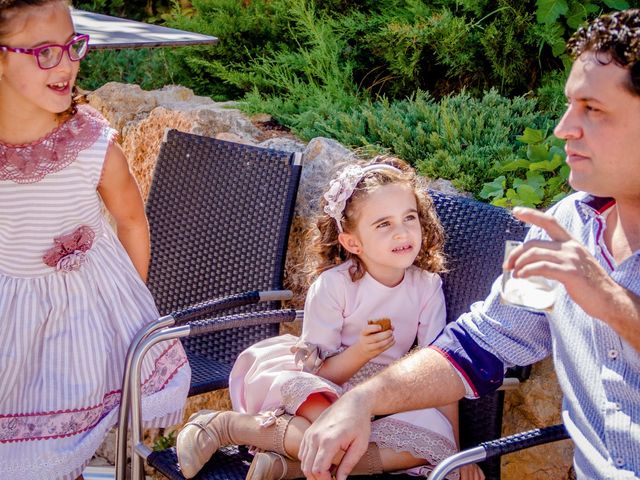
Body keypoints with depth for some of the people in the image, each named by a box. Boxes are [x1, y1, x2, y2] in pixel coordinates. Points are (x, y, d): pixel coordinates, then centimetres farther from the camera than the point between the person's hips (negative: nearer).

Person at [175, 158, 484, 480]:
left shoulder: (427, 286, -7)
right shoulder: (333, 285, -17)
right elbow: (319, 373, -13)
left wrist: (455, 451, -9)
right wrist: (360, 352, -33)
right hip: (318, 394, -4)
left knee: (430, 443, -25)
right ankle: (221, 424, -18)